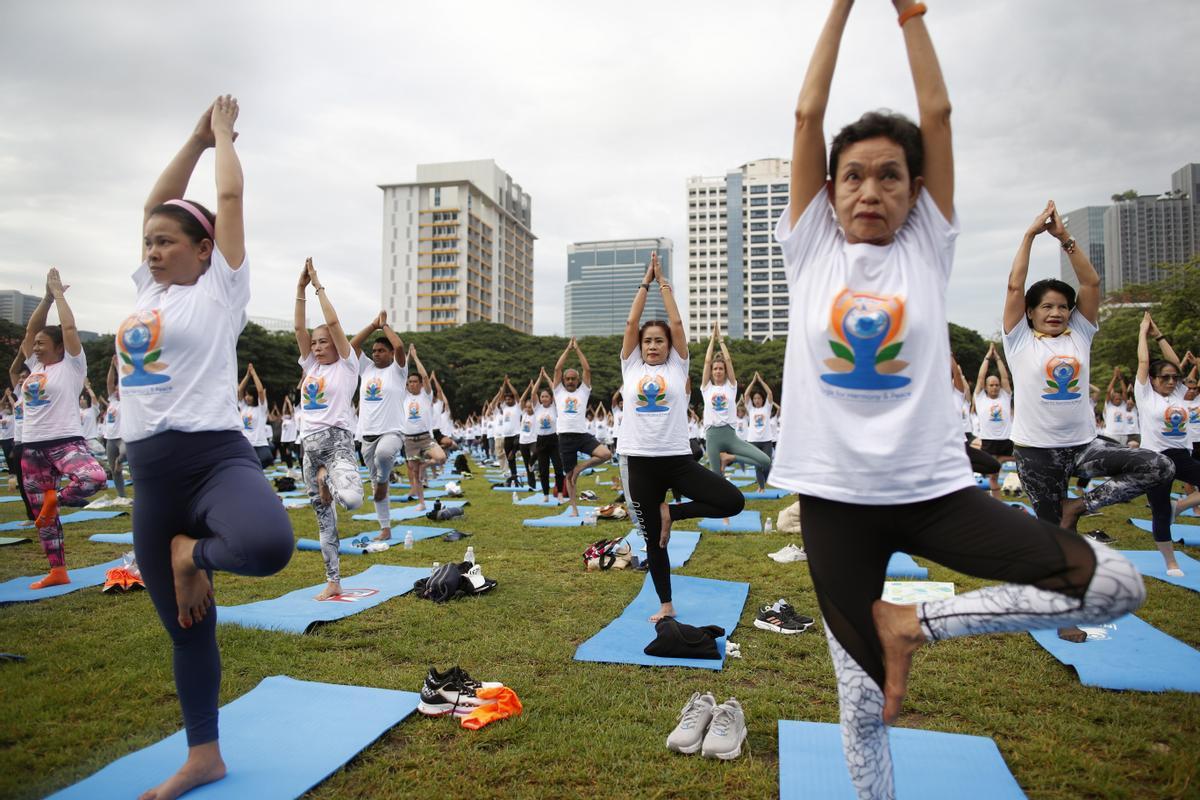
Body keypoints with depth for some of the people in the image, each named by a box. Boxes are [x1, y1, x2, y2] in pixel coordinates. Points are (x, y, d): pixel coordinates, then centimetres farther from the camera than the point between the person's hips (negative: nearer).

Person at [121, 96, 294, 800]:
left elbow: (230, 197, 2)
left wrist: (224, 135, 18)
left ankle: (194, 552, -5)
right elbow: (157, 204, 22)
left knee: (269, 546, -39)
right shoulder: (150, 290, 17)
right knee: (187, 627, 14)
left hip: (215, 456, -6)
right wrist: (196, 137, 28)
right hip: (151, 476, 6)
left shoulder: (218, 290, 1)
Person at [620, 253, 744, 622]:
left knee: (733, 501, -16)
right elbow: (631, 323, 2)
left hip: (677, 459, 0)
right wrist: (645, 283, 7)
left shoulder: (677, 366, 7)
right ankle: (666, 605, 24)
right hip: (639, 462, 0)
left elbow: (676, 323, 0)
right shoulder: (631, 367, 9)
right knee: (653, 539, 7)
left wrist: (664, 282, 6)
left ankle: (671, 513, 5)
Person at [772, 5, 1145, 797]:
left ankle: (917, 620, 1)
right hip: (835, 496, -1)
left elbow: (938, 111, 3)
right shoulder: (809, 246, 4)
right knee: (864, 692, 7)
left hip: (935, 487, 1)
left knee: (1118, 585, -11)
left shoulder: (928, 246, 5)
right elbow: (809, 113, 1)